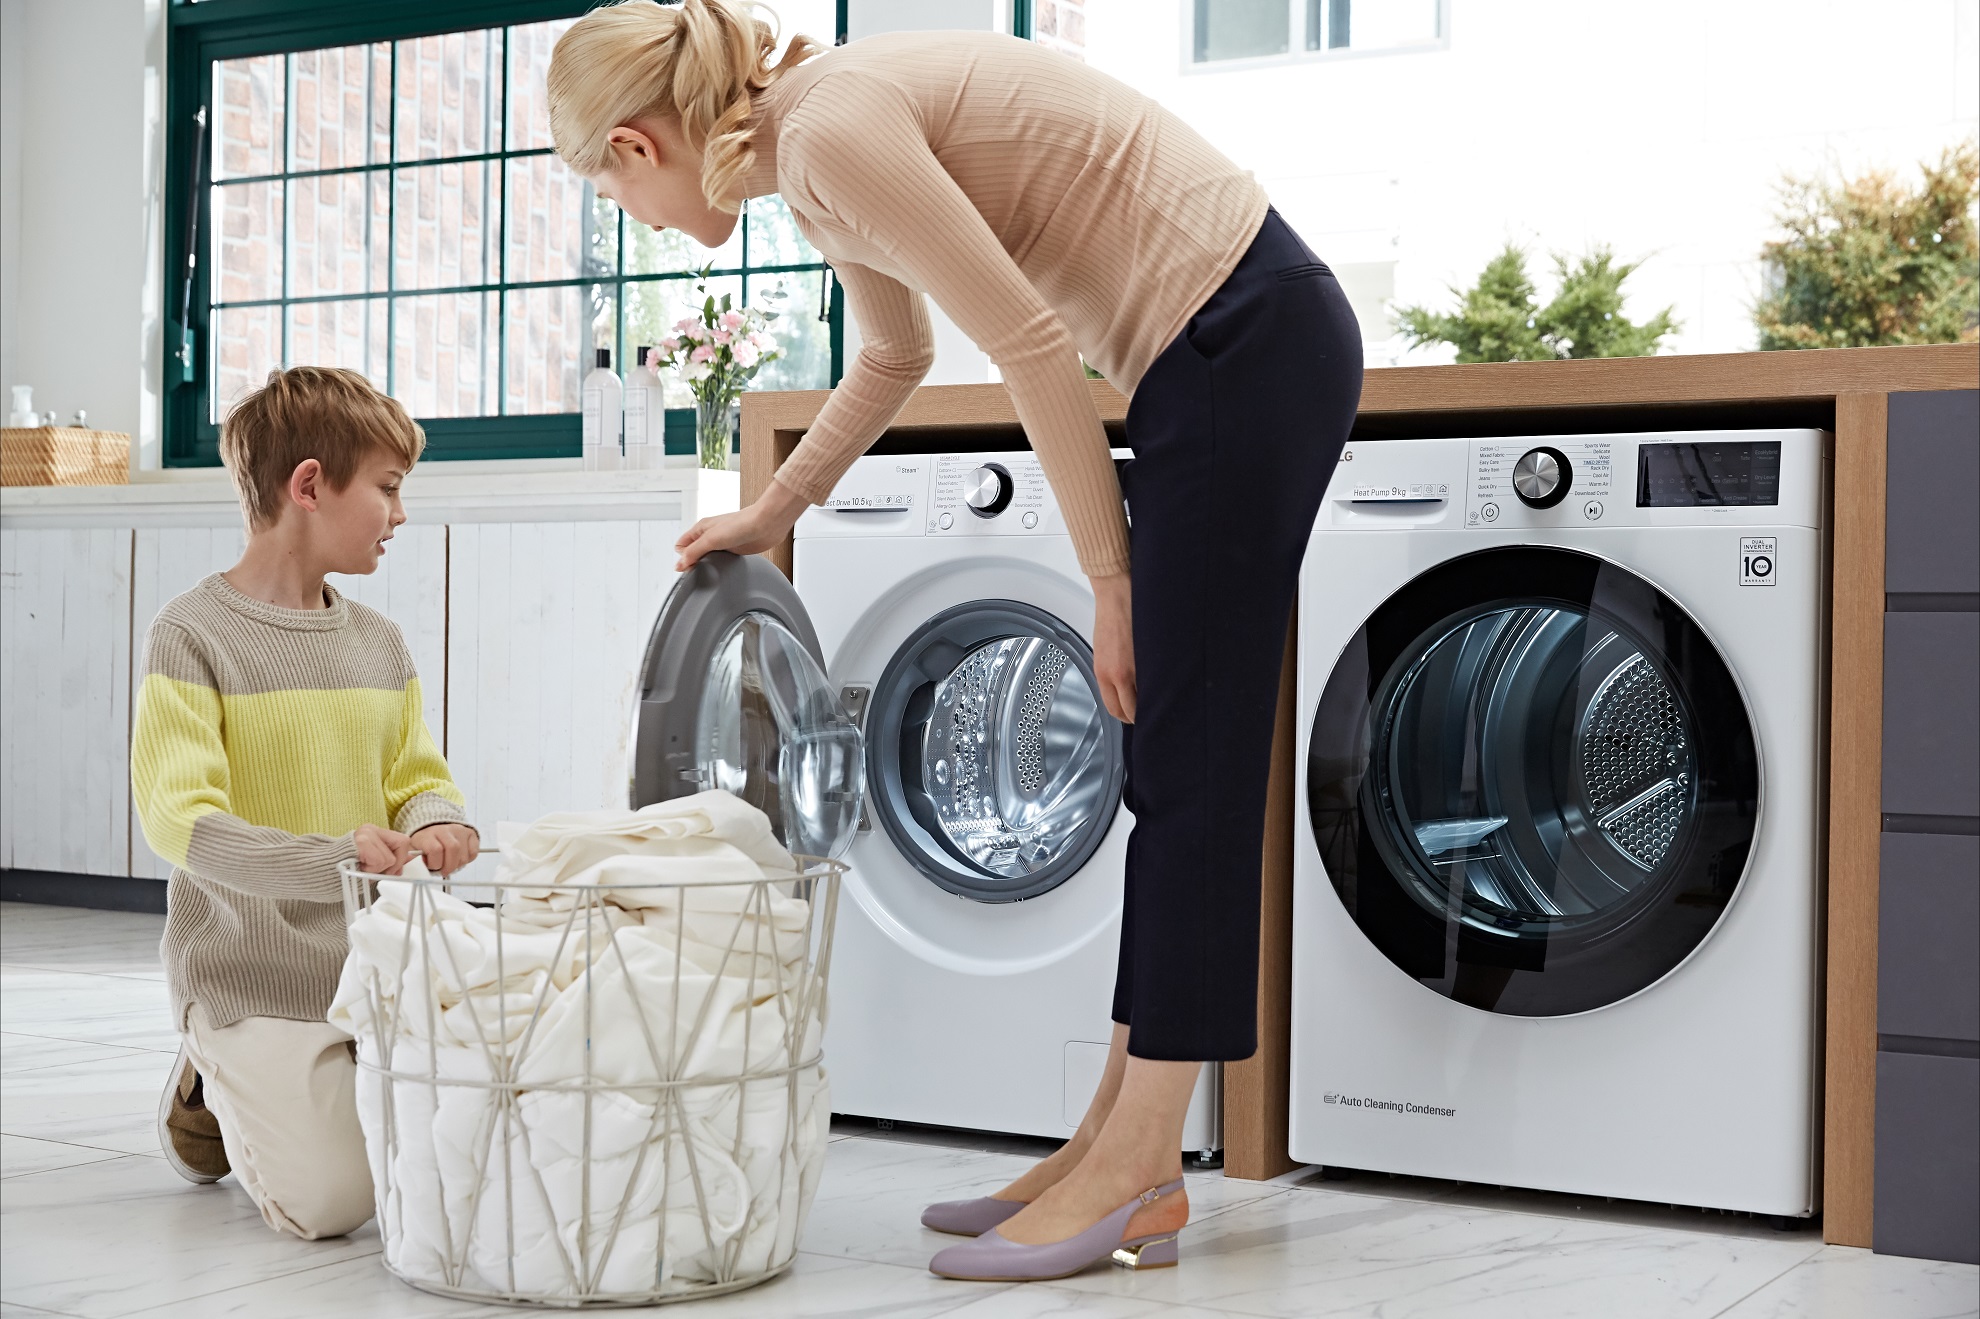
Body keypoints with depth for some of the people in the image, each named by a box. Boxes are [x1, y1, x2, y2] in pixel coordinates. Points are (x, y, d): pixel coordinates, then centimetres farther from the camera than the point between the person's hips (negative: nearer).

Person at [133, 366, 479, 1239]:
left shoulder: (379, 643, 10)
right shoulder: (193, 636, -11)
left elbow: (418, 780, 13)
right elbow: (179, 819, -19)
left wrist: (434, 826, -12)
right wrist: (330, 858, -34)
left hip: (376, 965, 6)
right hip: (253, 978, -6)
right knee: (327, 1202, -17)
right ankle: (213, 1091, 14)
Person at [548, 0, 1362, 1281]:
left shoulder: (834, 130, -17)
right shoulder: (813, 149, 13)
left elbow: (1032, 344, -18)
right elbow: (895, 359, 30)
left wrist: (1110, 576, -11)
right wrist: (770, 516, 36)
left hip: (1247, 344, -10)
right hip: (1233, 350, 10)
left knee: (1191, 764, -8)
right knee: (1175, 767, 8)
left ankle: (1135, 1180, -2)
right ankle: (1120, 1142, 15)